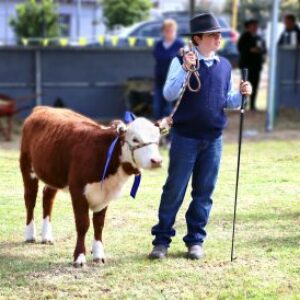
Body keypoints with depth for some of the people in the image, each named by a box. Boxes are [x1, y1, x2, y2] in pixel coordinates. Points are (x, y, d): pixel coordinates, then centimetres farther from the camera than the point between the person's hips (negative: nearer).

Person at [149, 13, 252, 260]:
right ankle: (162, 240, 8)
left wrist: (241, 93, -4)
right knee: (174, 190, 0)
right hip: (185, 137, -4)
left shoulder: (224, 65, 10)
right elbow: (169, 95, -13)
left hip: (213, 139, 4)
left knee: (204, 191, 8)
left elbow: (227, 100, 16)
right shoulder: (181, 61, -4)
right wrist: (185, 69, -25)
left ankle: (196, 240, 18)